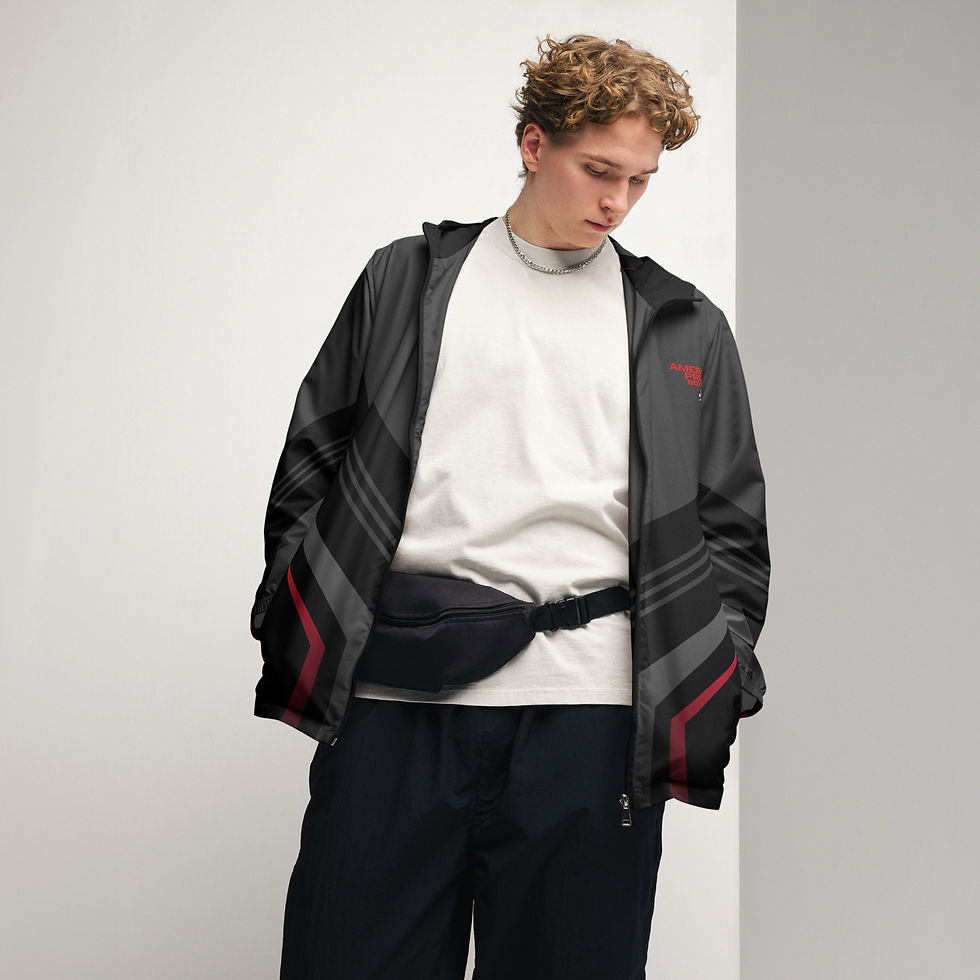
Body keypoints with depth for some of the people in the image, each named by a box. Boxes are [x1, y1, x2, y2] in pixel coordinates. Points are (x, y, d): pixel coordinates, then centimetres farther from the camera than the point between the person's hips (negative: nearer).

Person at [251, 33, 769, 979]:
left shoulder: (685, 327, 15)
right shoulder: (406, 280, 13)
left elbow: (732, 529, 14)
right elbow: (310, 466, 13)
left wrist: (715, 687, 3)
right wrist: (294, 632, 5)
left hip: (590, 702, 0)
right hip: (395, 693, 0)